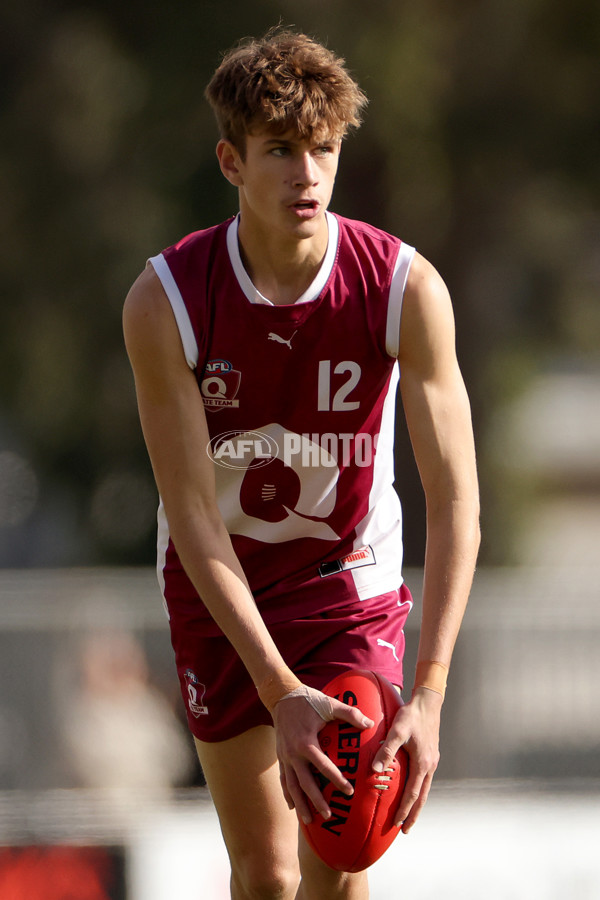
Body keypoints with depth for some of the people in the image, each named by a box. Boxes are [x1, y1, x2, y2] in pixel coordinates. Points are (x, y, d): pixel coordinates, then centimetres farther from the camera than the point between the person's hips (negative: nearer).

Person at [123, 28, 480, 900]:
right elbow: (193, 513, -22)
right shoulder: (163, 302, -21)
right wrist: (281, 694, -31)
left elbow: (456, 501, -23)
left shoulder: (406, 289, -21)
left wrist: (428, 698, -33)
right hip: (218, 585, 0)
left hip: (350, 577, 0)